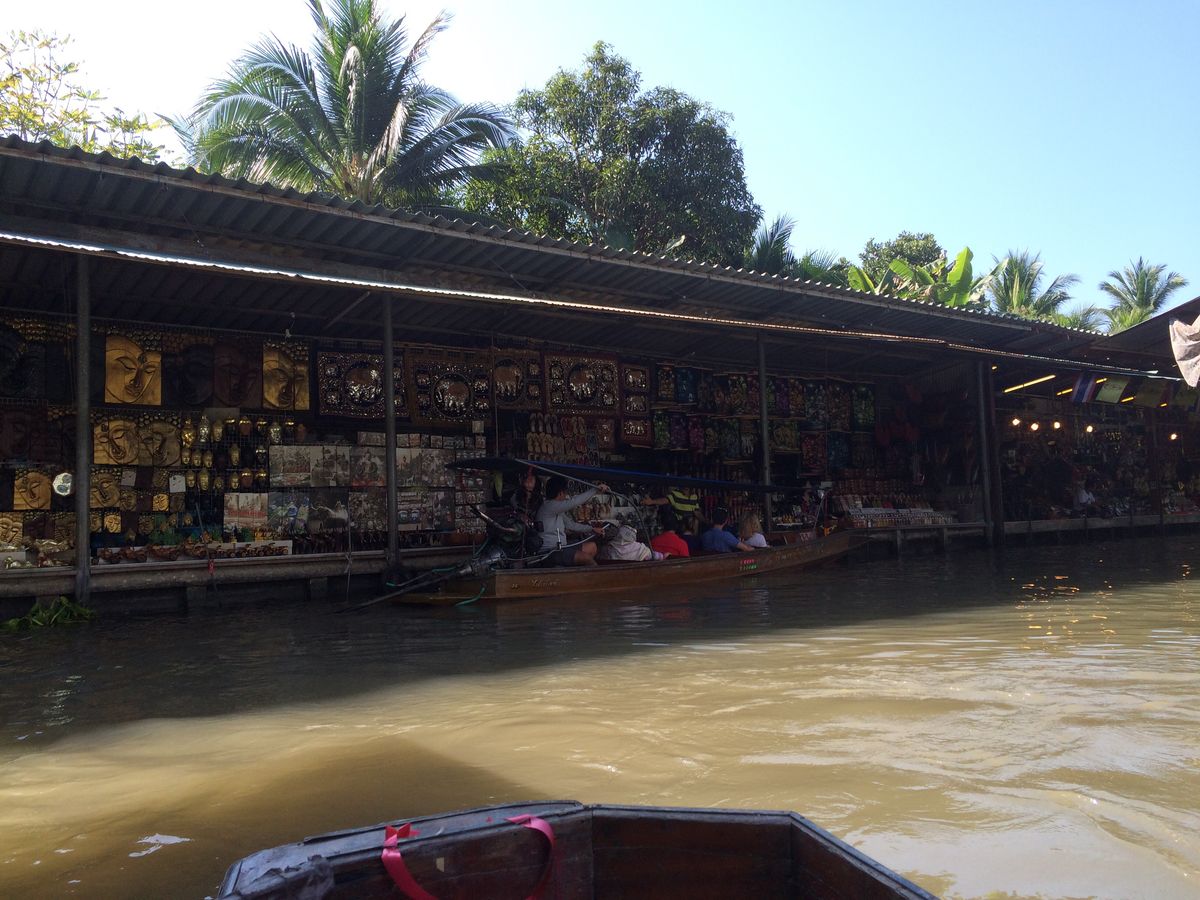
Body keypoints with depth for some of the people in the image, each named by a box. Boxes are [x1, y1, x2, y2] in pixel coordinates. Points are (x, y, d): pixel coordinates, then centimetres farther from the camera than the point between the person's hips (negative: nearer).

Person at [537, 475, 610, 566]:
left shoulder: (558, 509, 16)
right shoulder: (548, 505, -15)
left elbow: (570, 524, 26)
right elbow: (573, 502, -24)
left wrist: (592, 529, 23)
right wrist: (595, 489, -21)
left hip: (561, 546, 11)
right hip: (550, 552, -11)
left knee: (592, 546, 13)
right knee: (586, 557, -26)